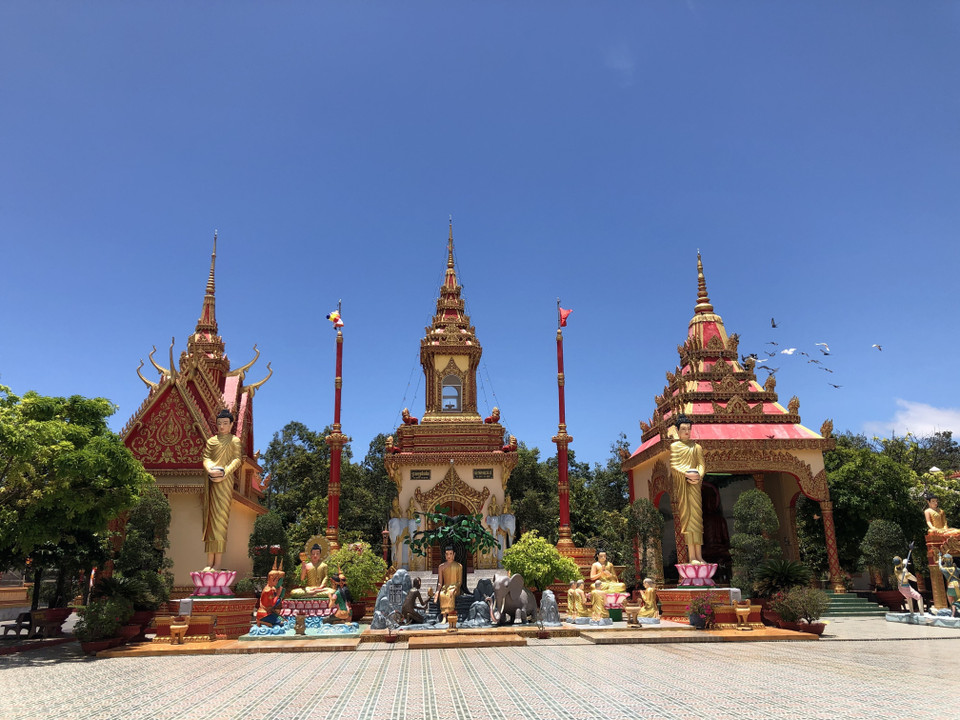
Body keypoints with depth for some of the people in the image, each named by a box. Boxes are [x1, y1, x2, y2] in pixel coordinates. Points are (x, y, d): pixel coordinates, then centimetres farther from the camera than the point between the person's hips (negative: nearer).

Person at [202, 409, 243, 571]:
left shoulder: (234, 440, 10)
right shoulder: (211, 440, 20)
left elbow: (237, 459, -1)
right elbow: (206, 458, 9)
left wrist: (224, 473, -17)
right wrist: (210, 470, -13)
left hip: (225, 481, -4)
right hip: (211, 481, 4)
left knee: (220, 517, -10)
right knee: (209, 518, 1)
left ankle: (218, 563, -13)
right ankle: (209, 562, 2)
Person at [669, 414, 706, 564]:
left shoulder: (696, 447, 18)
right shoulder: (673, 446, 11)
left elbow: (701, 464, 9)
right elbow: (673, 466, 1)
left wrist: (698, 475, -12)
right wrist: (687, 474, -14)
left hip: (694, 484, 2)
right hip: (680, 484, -2)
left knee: (696, 515, -4)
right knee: (686, 516, -8)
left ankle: (698, 555, -4)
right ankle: (691, 556, -12)